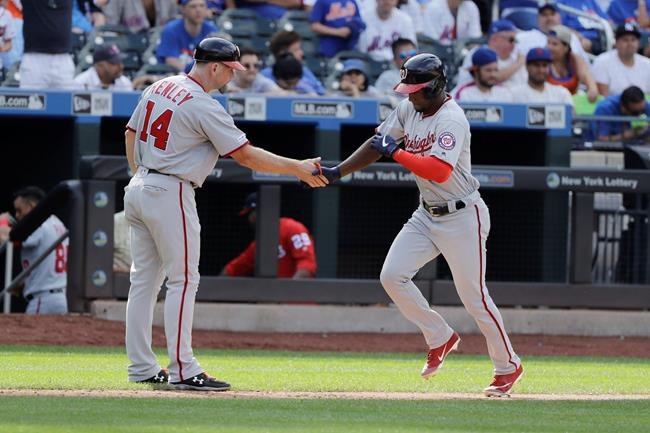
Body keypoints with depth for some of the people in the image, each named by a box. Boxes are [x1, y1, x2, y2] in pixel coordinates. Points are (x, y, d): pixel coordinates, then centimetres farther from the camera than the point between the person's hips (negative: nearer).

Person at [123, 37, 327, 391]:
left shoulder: (158, 88, 10)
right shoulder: (204, 106, -15)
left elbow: (131, 134, 17)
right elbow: (245, 155, -16)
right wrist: (298, 168, -11)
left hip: (138, 188, 9)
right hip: (170, 194, -9)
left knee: (144, 279, 11)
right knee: (183, 280, -4)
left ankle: (141, 368, 13)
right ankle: (182, 371, -7)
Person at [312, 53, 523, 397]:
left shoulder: (451, 119, -23)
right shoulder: (408, 110, 2)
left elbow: (439, 171, -35)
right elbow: (377, 143, 9)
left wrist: (396, 152, -29)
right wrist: (337, 172, -1)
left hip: (462, 217, -8)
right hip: (427, 214, 8)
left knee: (473, 295, -3)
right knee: (392, 276, -5)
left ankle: (508, 366, 13)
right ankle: (440, 337, 13)